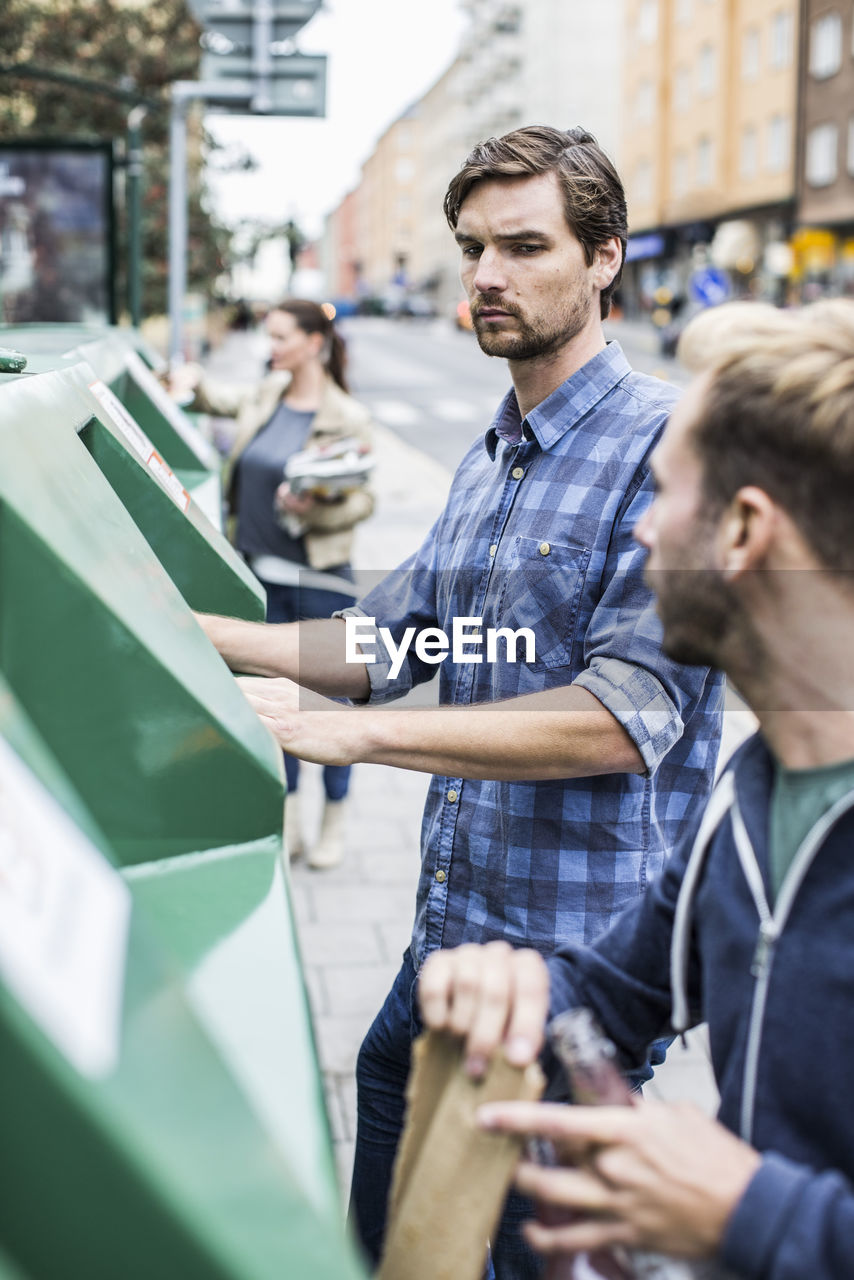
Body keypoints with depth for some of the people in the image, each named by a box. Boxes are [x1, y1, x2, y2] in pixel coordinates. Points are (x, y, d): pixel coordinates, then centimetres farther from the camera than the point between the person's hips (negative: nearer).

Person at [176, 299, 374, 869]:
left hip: (320, 580, -5)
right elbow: (218, 398, 25)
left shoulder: (348, 417, -9)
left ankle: (336, 821, 22)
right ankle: (290, 820, 26)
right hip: (263, 572, 5)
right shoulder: (266, 396, 6)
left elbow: (363, 500, -9)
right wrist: (187, 379, 5)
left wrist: (314, 511, -27)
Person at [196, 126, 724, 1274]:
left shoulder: (665, 447, -18)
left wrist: (349, 731, -30)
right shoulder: (488, 462, 11)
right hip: (451, 928, 8)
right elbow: (384, 642, 14)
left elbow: (625, 717, -27)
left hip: (577, 958, -8)